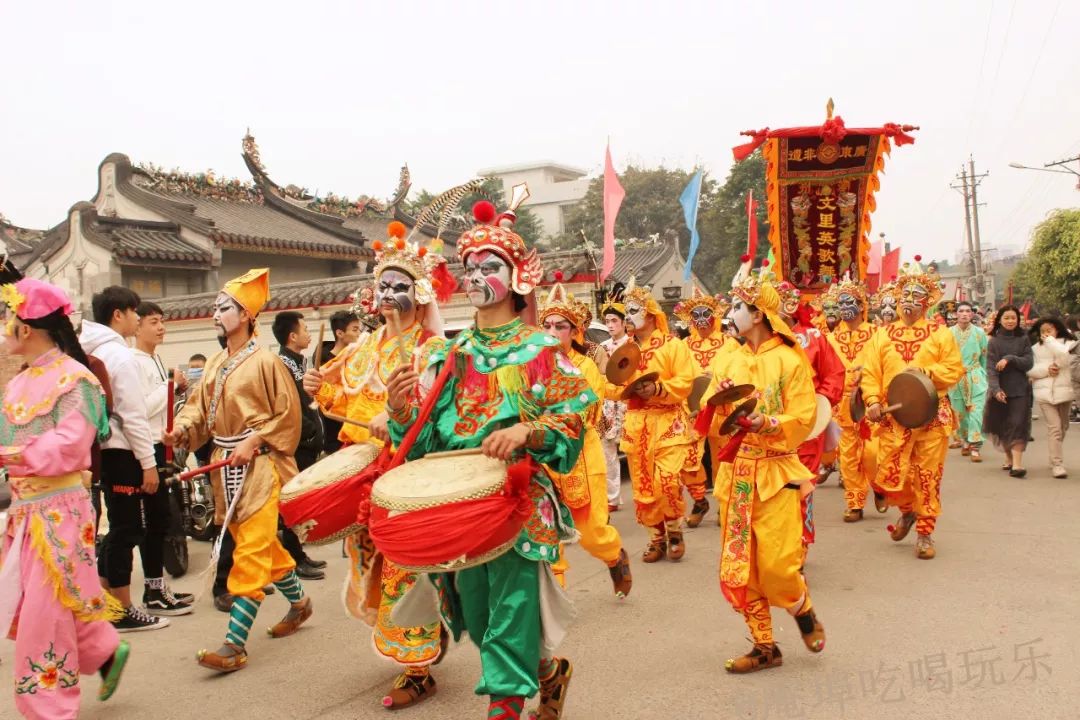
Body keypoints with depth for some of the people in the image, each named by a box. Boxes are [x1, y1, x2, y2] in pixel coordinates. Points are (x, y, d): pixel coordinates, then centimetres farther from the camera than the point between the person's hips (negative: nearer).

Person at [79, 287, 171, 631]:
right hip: (122, 452, -9)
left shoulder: (94, 353, 13)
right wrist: (148, 463, -15)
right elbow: (133, 416, -18)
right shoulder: (120, 355, -15)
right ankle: (123, 612, 6)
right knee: (126, 530, -2)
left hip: (105, 449, 9)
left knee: (119, 528, 16)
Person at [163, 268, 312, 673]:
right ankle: (298, 602, 38)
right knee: (261, 543, 17)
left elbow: (287, 415, -11)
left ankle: (235, 644, -5)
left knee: (251, 550, -7)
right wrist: (181, 429, -7)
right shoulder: (215, 364, 11)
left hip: (258, 466, -8)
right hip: (226, 465, 8)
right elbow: (200, 406, 12)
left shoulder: (264, 362, -11)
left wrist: (254, 442, -17)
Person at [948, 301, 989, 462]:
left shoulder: (979, 333, 1)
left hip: (975, 376, -1)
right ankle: (965, 442, 26)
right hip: (955, 377, 1)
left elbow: (985, 357, 7)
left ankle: (975, 446, -7)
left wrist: (985, 377, 5)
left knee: (976, 411, -8)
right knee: (959, 412, 9)